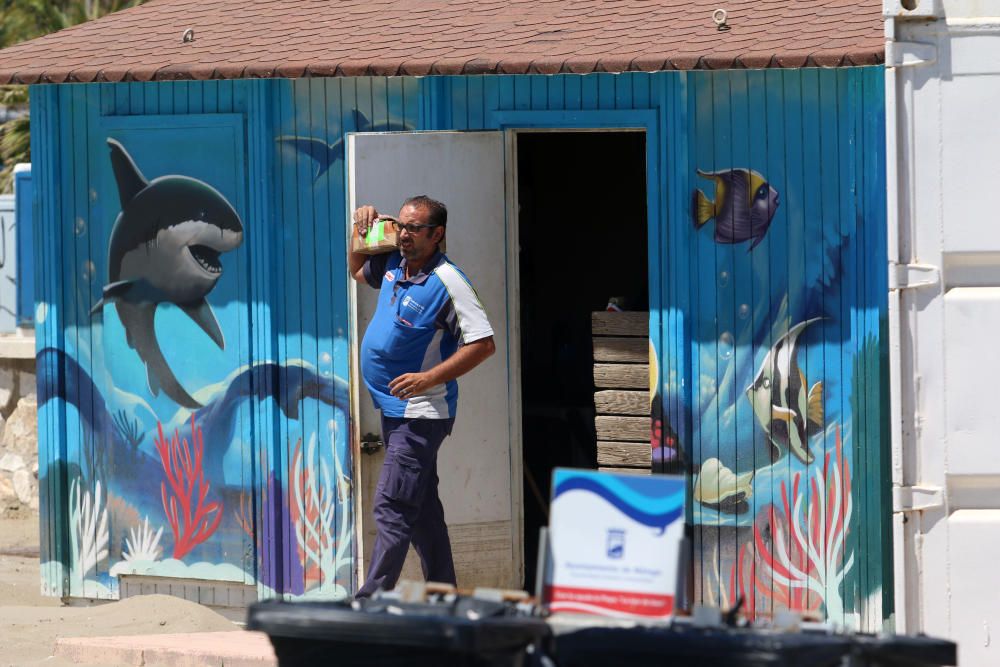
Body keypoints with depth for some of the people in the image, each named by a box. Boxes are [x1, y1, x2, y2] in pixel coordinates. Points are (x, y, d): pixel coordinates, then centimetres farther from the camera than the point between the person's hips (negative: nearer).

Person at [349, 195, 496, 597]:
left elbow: (483, 343, -18)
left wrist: (428, 378, -23)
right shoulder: (393, 266, 10)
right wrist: (363, 230, 14)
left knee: (392, 507, -14)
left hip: (421, 412, -9)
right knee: (421, 508, 14)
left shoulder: (447, 282, -14)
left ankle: (371, 601, -17)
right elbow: (357, 270, 33)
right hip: (394, 410, 9)